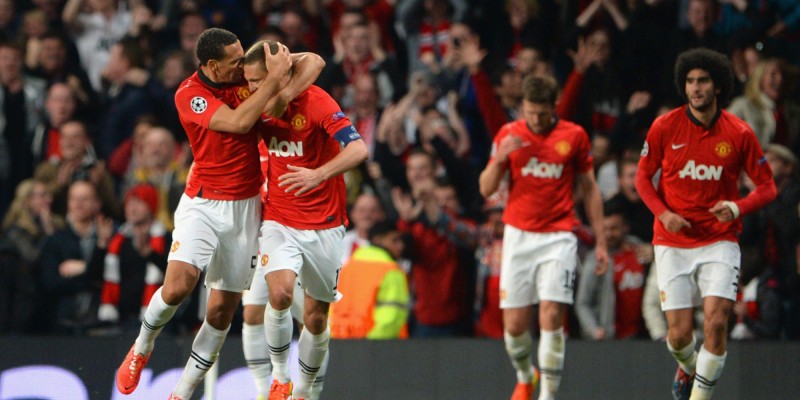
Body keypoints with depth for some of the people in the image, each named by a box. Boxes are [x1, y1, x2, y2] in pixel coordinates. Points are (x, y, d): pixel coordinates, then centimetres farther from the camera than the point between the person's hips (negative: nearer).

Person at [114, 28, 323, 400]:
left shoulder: (246, 75, 0)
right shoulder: (189, 94, -12)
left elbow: (314, 62, 0)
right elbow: (238, 122, -25)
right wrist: (275, 78, -23)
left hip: (245, 208, 4)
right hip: (202, 204, -4)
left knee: (222, 309, 1)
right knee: (178, 286, -24)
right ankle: (142, 347, 6)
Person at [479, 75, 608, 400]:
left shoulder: (574, 136, 1)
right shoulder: (509, 134, 3)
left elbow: (590, 189, 9)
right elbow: (486, 189, 3)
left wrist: (600, 242, 8)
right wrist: (499, 158, -17)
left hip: (559, 236, -1)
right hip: (519, 236, 2)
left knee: (551, 316, -16)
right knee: (514, 324, 1)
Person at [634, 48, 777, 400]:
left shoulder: (739, 133, -5)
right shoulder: (664, 127, -4)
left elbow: (767, 186, 3)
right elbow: (643, 177, 7)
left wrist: (738, 208, -17)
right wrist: (663, 213, -11)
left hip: (720, 242, 0)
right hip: (673, 242, 0)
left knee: (716, 321, -18)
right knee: (679, 334, -1)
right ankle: (687, 368, 35)